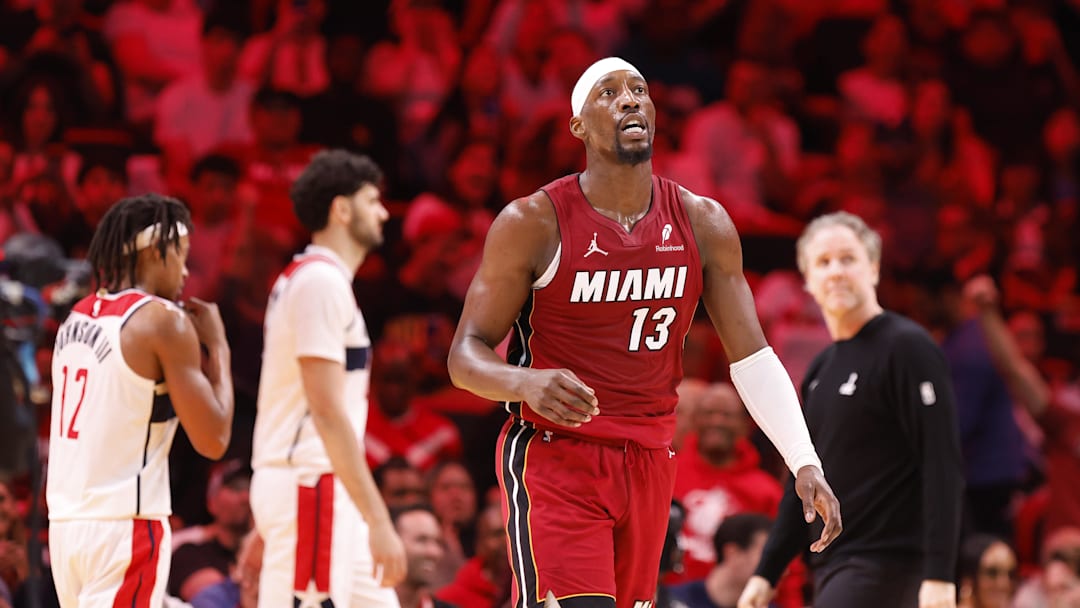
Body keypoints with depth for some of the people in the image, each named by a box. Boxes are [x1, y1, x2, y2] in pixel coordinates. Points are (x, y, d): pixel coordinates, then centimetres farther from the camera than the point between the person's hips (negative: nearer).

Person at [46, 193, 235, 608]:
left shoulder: (77, 318, 13)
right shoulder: (164, 320, -10)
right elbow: (213, 440, -10)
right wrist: (217, 346, 2)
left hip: (65, 523, 8)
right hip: (124, 526, -8)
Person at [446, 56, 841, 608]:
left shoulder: (703, 225, 3)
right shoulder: (533, 223, -9)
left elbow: (751, 357, 4)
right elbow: (466, 355, -8)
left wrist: (805, 462, -9)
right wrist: (527, 382, -32)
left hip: (649, 461, 5)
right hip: (554, 458, -5)